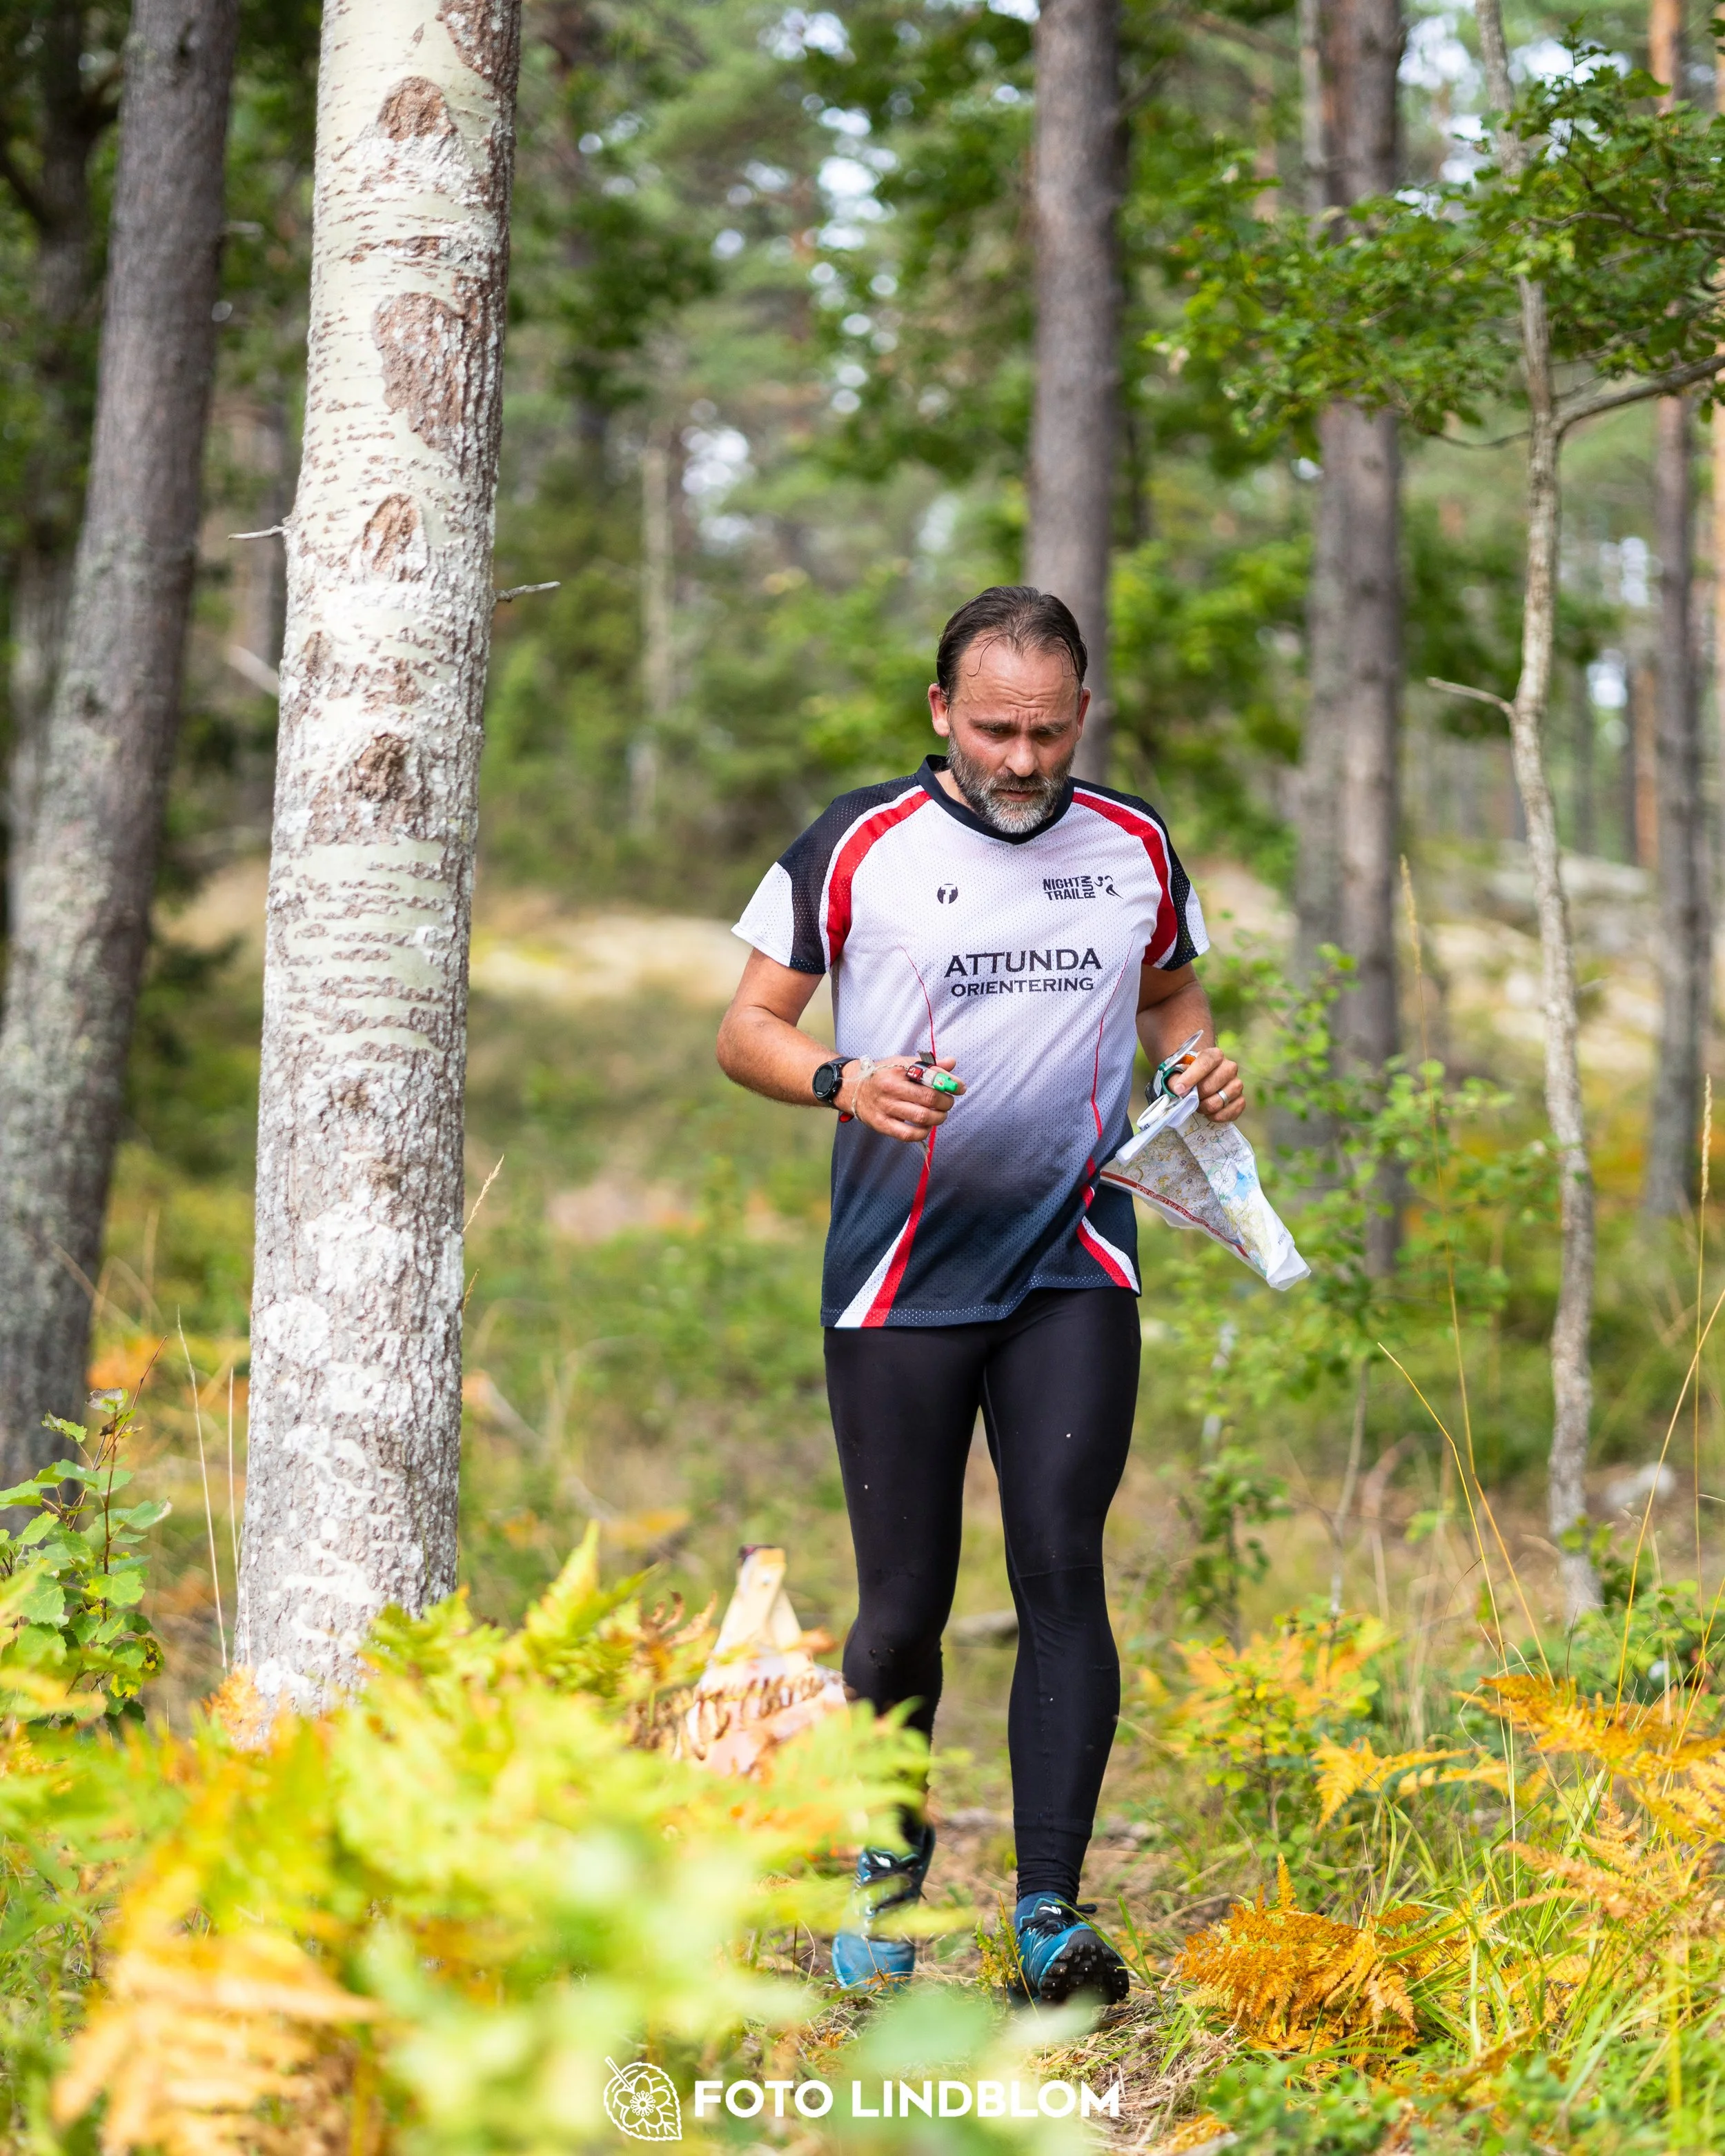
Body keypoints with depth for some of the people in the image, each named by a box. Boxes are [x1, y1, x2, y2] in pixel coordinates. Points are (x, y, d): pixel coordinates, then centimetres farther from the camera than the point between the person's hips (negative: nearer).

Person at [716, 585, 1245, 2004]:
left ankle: (1052, 1912, -9)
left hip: (1075, 1263, 1)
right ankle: (890, 1860, 27)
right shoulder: (855, 849, -1)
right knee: (906, 1603, 2)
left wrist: (1199, 1063, 3)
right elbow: (747, 1028, 4)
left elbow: (1170, 991, 25)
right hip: (900, 1281, -1)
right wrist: (843, 1079, -16)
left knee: (1061, 1568, -10)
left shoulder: (1135, 847, 8)